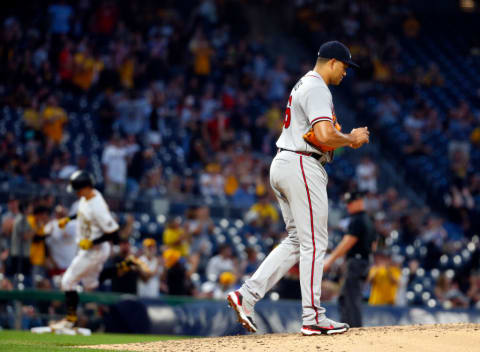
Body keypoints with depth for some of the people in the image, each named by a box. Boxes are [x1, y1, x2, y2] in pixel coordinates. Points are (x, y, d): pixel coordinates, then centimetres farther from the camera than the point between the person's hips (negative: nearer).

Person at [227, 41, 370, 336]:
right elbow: (325, 137, -25)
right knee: (314, 242, -5)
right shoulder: (317, 89, -13)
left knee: (297, 241, 12)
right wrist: (352, 139, -7)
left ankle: (247, 294, 4)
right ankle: (313, 317, -3)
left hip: (282, 166, 10)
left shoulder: (302, 86, 21)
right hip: (303, 167, -10)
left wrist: (348, 138, 15)